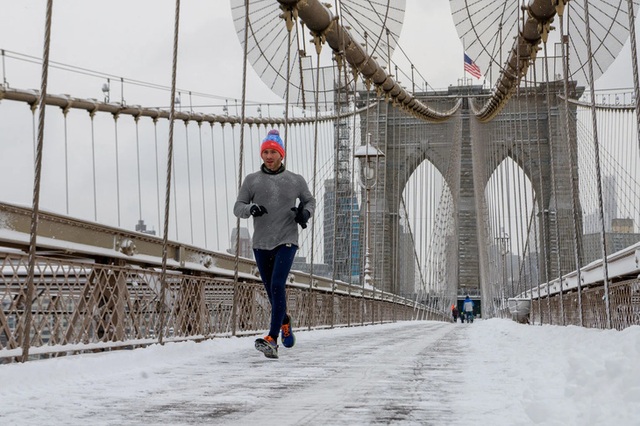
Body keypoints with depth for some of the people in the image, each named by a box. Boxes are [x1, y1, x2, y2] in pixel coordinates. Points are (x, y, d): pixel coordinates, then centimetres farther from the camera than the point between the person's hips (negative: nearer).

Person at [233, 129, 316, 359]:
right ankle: (285, 322, 43)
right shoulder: (252, 180, 3)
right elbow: (237, 207, 3)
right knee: (271, 290, 13)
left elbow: (309, 200, 19)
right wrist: (250, 208, -19)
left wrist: (306, 212, -4)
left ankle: (272, 340, -21)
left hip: (286, 241, -2)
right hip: (261, 243, 3)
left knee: (277, 286, -19)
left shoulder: (296, 181, 3)